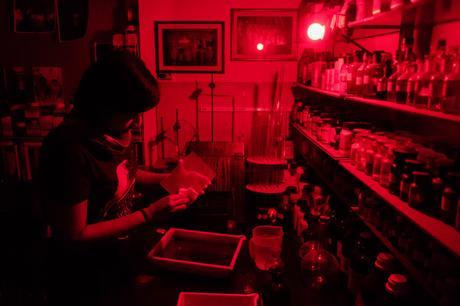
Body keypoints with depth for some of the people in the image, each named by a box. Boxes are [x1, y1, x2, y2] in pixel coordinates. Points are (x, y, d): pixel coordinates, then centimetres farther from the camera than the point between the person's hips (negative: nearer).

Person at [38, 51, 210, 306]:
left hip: (116, 254, 7)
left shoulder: (115, 130, -10)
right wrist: (149, 214, -27)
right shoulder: (70, 149, -31)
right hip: (82, 273, -7)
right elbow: (74, 236, -26)